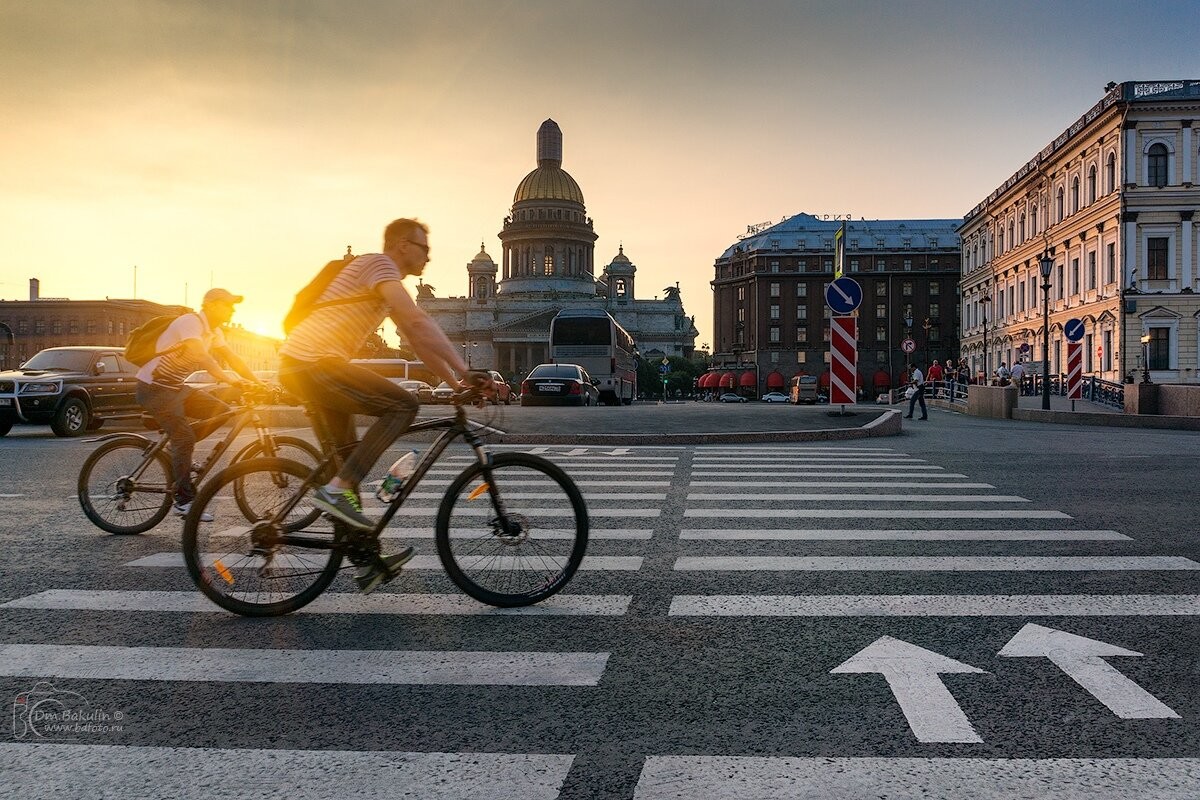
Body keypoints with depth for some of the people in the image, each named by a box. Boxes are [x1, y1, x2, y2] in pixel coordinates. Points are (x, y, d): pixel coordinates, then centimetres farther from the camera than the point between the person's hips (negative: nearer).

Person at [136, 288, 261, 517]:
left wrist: (259, 383, -7)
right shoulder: (190, 322, -21)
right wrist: (230, 380, -45)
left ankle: (177, 446, 11)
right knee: (184, 438, -17)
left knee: (221, 411, -2)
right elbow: (201, 356, -36)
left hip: (176, 387, 9)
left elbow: (231, 357, 4)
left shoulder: (213, 331, 7)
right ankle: (184, 502, -11)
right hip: (154, 387, -9)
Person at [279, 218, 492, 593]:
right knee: (402, 405, -15)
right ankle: (338, 489, -16)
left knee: (348, 454, 11)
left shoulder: (388, 286, 23)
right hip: (314, 363, -11)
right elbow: (419, 322, -21)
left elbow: (418, 341, 21)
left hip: (298, 366, 11)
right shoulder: (378, 264, -8)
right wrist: (466, 369, -23)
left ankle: (369, 562, 16)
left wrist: (458, 384, 13)